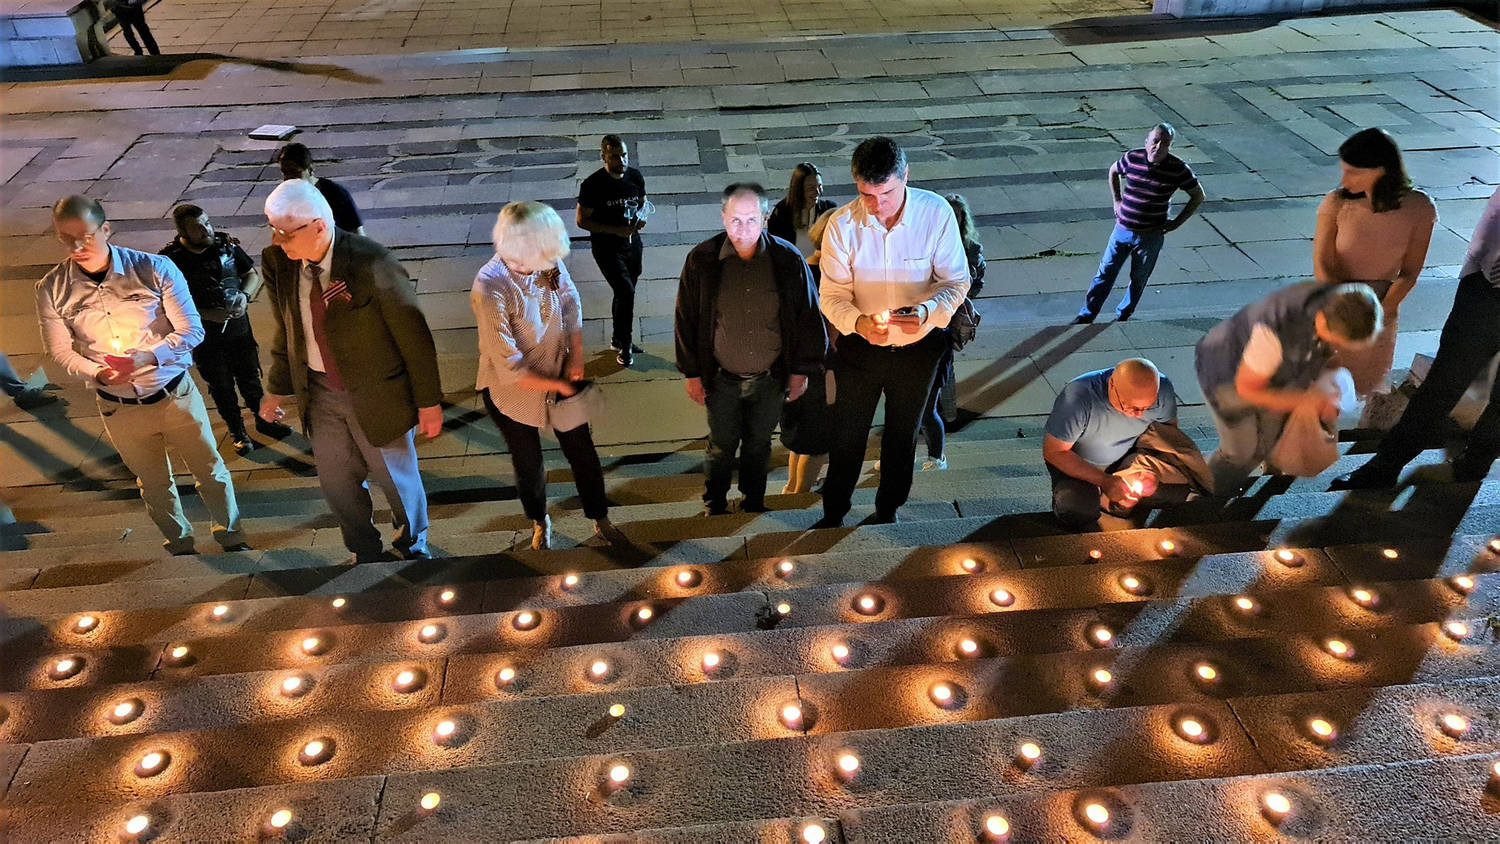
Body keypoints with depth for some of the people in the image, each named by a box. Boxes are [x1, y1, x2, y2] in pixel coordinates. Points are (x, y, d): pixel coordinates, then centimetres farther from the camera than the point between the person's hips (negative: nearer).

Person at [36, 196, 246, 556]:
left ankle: (230, 536, 36)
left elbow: (192, 330, -12)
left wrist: (146, 357, -28)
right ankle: (180, 545, 42)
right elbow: (61, 351, 2)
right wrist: (96, 373, -19)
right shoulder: (51, 290, -9)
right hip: (119, 408, 2)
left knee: (210, 470, 13)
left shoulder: (154, 269, -15)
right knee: (154, 485, 19)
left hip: (175, 394, -2)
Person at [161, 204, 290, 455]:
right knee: (221, 388, 16)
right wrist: (206, 315, -25)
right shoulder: (171, 260, -18)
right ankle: (237, 431, 36)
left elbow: (253, 275, 5)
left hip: (239, 329, 3)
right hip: (206, 339, -2)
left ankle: (263, 420, 41)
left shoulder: (226, 245, -8)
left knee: (251, 378, 19)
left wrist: (245, 295, -15)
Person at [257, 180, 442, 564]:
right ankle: (365, 555, 45)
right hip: (319, 393, 5)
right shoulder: (276, 263, -9)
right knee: (337, 485, 19)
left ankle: (413, 547, 45)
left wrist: (429, 402, -13)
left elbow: (414, 335, -18)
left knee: (397, 479, 15)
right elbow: (286, 330, 8)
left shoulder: (372, 264, -26)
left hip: (376, 392, -5)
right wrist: (277, 389, 16)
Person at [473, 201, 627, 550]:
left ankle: (601, 521, 42)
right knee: (529, 463, 21)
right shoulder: (490, 291, -35)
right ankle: (539, 523, 50)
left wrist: (576, 357, -9)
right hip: (512, 392, -4)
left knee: (583, 452, 17)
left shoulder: (550, 262, -20)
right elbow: (510, 369, -30)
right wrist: (558, 386, -19)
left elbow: (571, 304, 0)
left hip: (561, 375, 4)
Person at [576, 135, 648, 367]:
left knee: (625, 292, 18)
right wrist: (616, 230, -23)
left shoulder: (635, 176, -3)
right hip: (607, 248, -6)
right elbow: (582, 220, -14)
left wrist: (640, 216, -9)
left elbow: (643, 201, 15)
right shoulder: (592, 185, -19)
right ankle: (624, 345, 1)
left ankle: (618, 339, 37)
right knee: (626, 292, -16)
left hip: (632, 243, 6)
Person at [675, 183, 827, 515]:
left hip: (770, 379, 1)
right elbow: (686, 319, -2)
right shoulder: (701, 260, -11)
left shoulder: (789, 260, -11)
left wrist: (802, 370, 2)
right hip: (722, 379, -1)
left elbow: (808, 318, -1)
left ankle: (754, 504, 42)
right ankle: (714, 508, 37)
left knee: (759, 445, 19)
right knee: (721, 447, 14)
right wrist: (691, 373, 0)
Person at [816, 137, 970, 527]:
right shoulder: (842, 225, -19)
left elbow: (956, 281, -12)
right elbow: (832, 295, -15)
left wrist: (926, 311, -33)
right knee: (847, 436, 14)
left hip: (919, 346, 1)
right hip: (860, 346, 0)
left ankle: (889, 509, 47)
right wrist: (859, 323, -37)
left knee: (902, 435, 21)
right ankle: (833, 513, 39)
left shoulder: (937, 213, -20)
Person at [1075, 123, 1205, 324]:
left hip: (1150, 236, -1)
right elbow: (1113, 171, 16)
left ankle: (1123, 316, 32)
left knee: (1139, 280, 12)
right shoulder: (1132, 158, -8)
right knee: (1105, 273, 7)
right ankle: (1086, 316, 17)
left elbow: (1198, 196, 1)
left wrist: (1176, 222, -3)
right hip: (1122, 229, 1)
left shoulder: (1178, 169, -13)